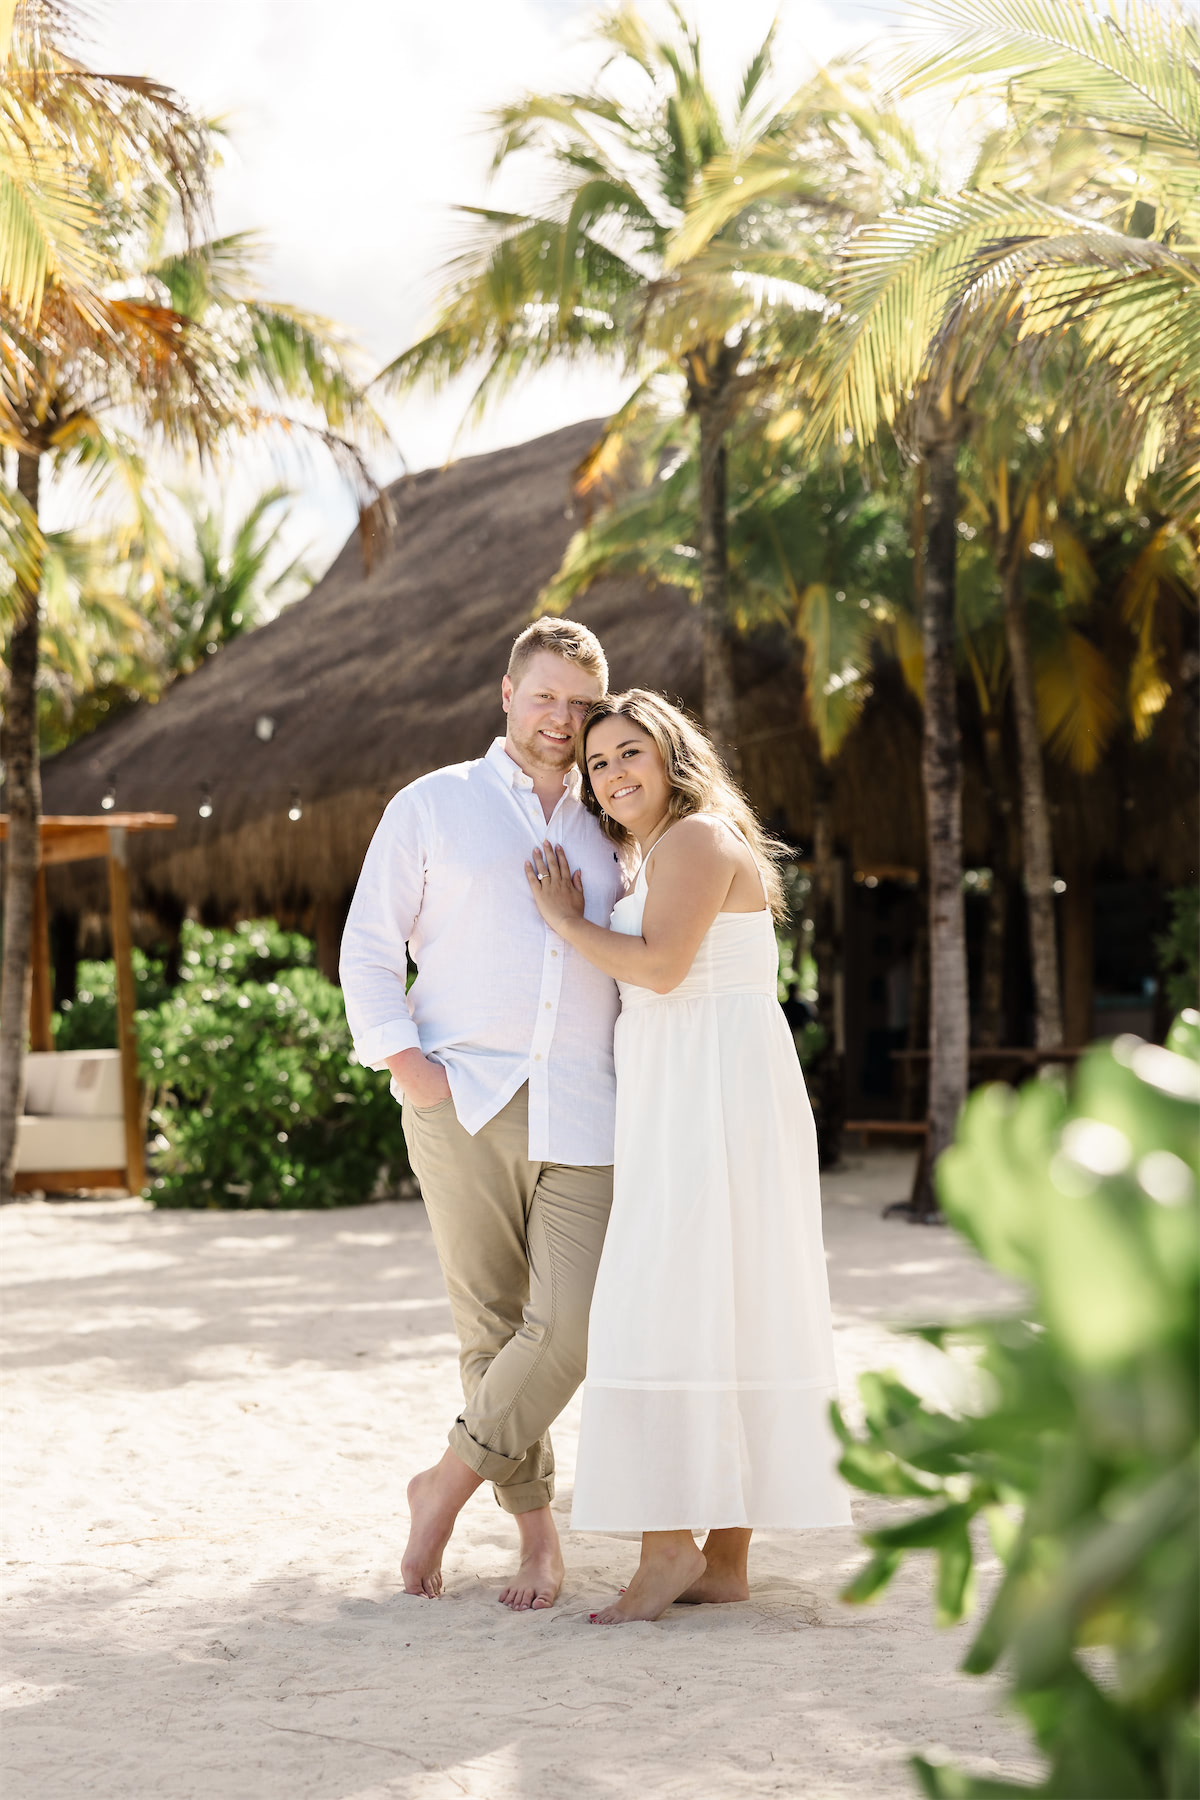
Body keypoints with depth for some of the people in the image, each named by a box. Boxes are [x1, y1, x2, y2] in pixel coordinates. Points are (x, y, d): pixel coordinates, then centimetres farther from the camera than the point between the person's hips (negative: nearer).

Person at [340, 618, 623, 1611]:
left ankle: (449, 1484, 10)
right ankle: (536, 1527, 15)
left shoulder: (606, 832, 19)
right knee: (492, 1325, 0)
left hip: (582, 1116, 3)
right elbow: (370, 946, 6)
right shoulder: (432, 806, 9)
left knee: (569, 1329, -10)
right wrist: (401, 1057, -8)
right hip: (465, 1103, -2)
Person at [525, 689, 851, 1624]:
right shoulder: (668, 854, 23)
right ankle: (726, 1558, 7)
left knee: (681, 1310, -13)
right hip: (686, 1113, 10)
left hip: (713, 1102, -10)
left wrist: (568, 922, -7)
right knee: (725, 1317, 6)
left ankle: (671, 1543, -14)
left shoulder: (696, 838, -8)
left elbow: (660, 966, -19)